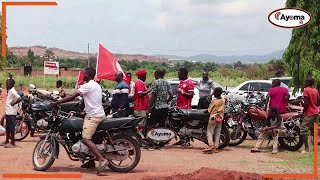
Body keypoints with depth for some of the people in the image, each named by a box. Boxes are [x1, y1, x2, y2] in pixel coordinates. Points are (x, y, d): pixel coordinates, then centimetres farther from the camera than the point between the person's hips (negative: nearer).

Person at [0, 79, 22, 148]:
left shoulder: (13, 91, -17)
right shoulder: (9, 91, 12)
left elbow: (19, 99, -30)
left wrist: (13, 103, -18)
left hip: (11, 113, -10)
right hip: (8, 112, 10)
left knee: (11, 128, -3)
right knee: (7, 127, 16)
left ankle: (12, 143, 3)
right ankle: (7, 141, 26)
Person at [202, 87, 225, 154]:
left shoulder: (213, 101, -15)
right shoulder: (223, 100, 1)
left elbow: (209, 110, -8)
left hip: (213, 118, -5)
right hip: (220, 118, 6)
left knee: (209, 132, -4)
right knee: (217, 133, 9)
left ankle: (211, 146, -20)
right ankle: (215, 147, 8)